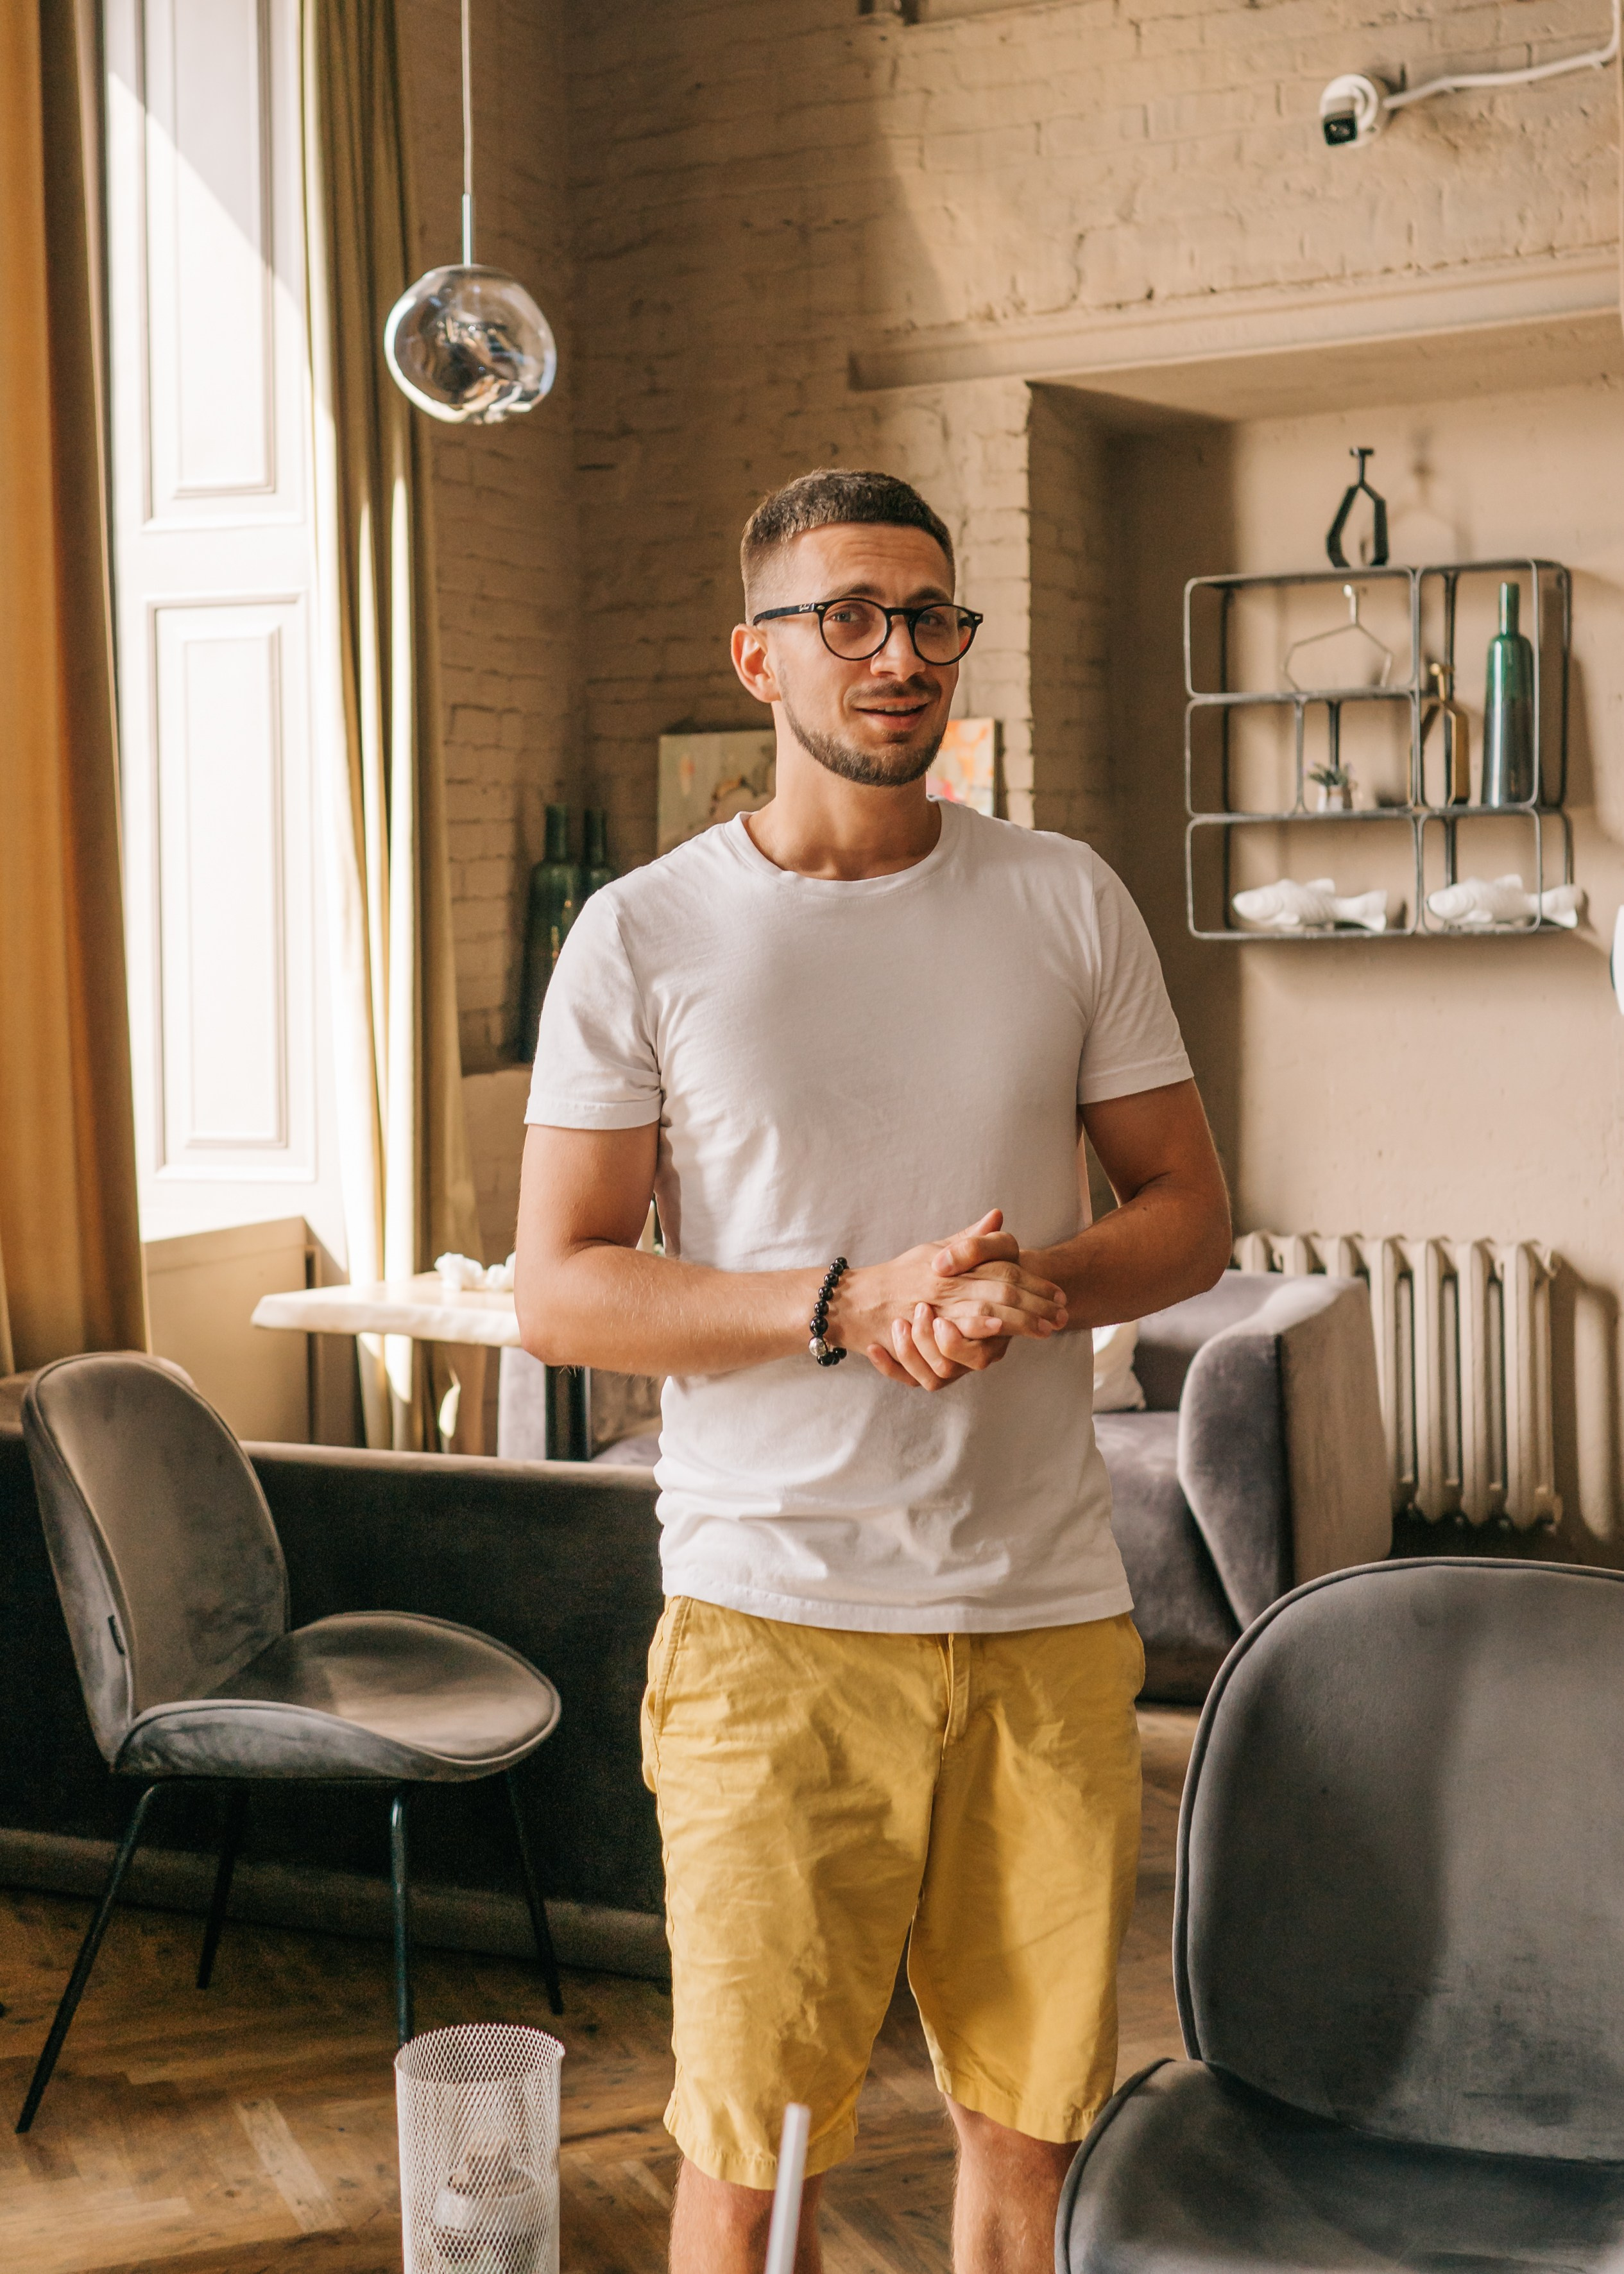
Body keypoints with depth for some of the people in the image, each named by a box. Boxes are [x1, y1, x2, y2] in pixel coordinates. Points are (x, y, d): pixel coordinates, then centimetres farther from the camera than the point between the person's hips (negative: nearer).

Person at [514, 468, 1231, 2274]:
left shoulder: (1070, 906, 7)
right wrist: (851, 1304, -17)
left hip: (1049, 1606, 3)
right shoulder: (643, 937, 0)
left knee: (1034, 2121, 11)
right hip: (774, 1610, -2)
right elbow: (557, 1294, -4)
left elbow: (1189, 1213, 10)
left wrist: (1041, 1284, -13)